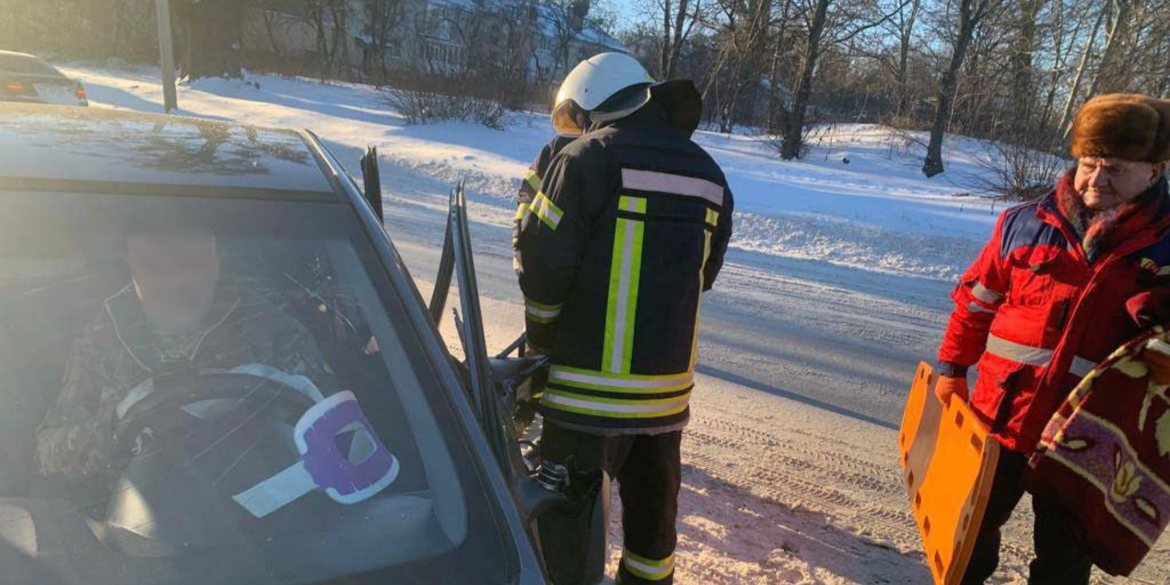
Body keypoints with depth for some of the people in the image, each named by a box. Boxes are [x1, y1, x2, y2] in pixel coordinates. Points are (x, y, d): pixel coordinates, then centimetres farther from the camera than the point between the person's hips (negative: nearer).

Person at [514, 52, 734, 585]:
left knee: (565, 498, 7)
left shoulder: (587, 159, -10)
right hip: (670, 378, 6)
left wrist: (541, 332, 3)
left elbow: (543, 258, -13)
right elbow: (704, 273, 15)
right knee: (652, 494, 20)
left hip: (591, 379, -6)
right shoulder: (709, 176, 9)